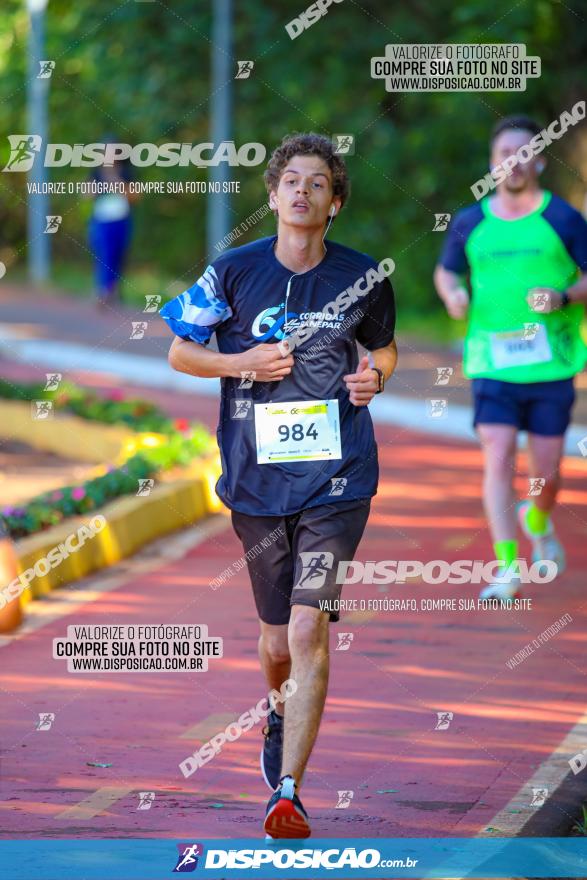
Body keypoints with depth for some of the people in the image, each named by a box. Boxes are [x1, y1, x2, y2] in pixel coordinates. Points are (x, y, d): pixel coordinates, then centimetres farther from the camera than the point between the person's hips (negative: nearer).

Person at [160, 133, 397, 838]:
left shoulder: (363, 277, 0)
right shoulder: (233, 272, -2)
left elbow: (384, 346, 19)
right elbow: (180, 351, 9)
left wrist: (374, 374, -4)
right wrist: (245, 363, -9)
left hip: (336, 478, -1)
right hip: (256, 480, 1)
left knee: (308, 632, -15)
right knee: (276, 643, 12)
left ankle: (288, 791, -12)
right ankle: (280, 715, 49)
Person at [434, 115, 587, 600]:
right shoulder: (470, 223, 5)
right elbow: (446, 270, 19)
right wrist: (453, 294, -4)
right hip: (492, 362, 1)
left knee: (547, 470, 5)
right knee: (498, 459, -12)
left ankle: (537, 520, 40)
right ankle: (507, 567, -10)